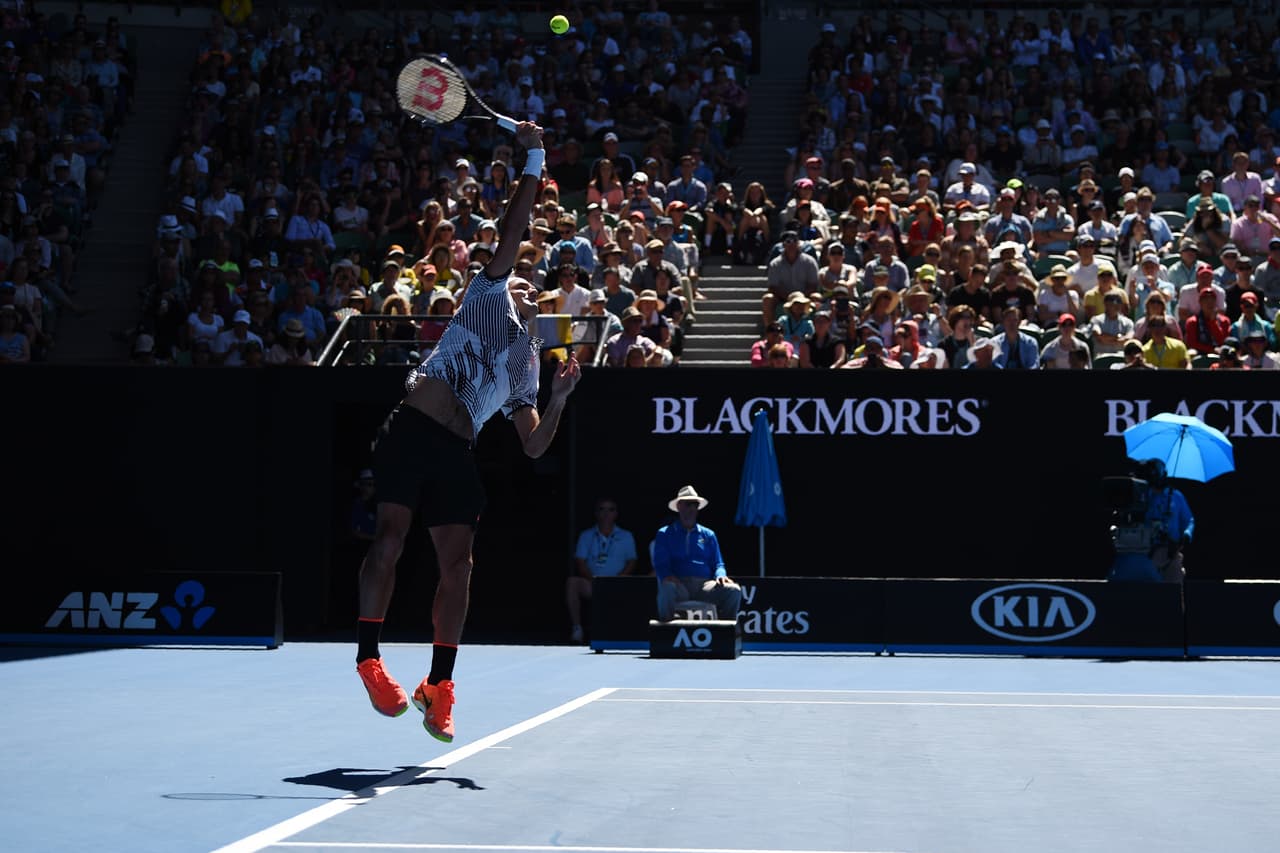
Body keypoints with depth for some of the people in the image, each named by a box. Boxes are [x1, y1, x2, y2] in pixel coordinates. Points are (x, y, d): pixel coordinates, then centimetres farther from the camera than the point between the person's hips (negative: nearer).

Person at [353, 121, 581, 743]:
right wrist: (533, 162, 1)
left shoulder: (526, 363, 26)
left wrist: (559, 396, 5)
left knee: (457, 562, -1)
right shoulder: (486, 298, 16)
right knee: (391, 534, -17)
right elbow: (511, 237, 4)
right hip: (414, 428, -5)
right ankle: (368, 657, -13)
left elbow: (534, 445, 20)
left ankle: (439, 687, 6)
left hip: (456, 449, 5)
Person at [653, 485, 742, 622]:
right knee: (667, 588, -40)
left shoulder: (708, 535, 24)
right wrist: (668, 577, -17)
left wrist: (720, 575, -6)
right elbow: (660, 564, 6)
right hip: (678, 586, -3)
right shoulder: (664, 534, 16)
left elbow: (718, 564, 18)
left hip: (704, 585, 3)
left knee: (733, 590, -27)